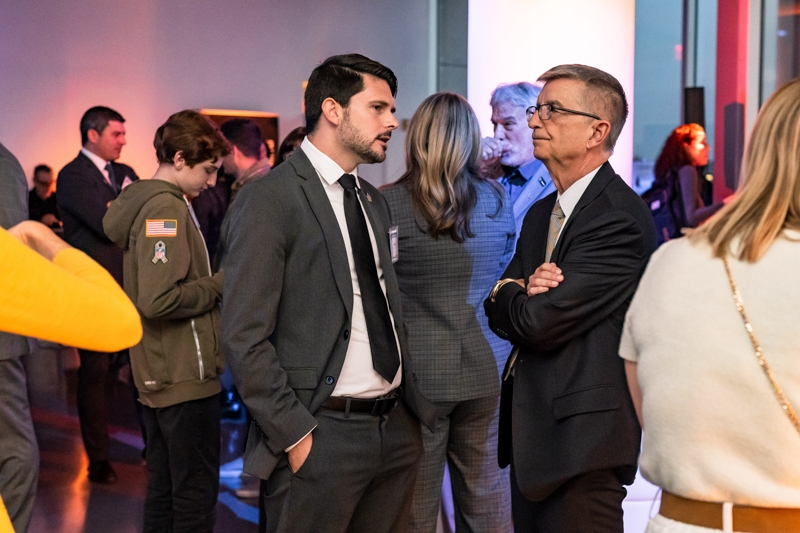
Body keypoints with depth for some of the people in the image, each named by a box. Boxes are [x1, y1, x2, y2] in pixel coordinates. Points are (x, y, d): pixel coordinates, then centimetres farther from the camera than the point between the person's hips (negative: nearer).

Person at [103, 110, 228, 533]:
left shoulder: (143, 202, 15)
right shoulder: (167, 209, -16)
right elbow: (158, 300, -26)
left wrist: (211, 282, 11)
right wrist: (218, 284, -13)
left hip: (157, 377, 10)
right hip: (186, 377, -10)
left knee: (163, 490, 16)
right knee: (196, 496, -3)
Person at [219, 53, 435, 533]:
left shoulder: (375, 201, 16)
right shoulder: (269, 201, -10)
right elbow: (245, 338, -14)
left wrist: (413, 404, 10)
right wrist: (295, 436, -16)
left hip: (397, 430, 7)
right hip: (321, 435, -7)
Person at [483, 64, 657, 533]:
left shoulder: (621, 218, -17)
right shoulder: (541, 214, 15)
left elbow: (537, 323, -21)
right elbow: (498, 314, 11)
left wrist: (508, 293, 1)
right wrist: (526, 291, -12)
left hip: (582, 438, -9)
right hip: (532, 430, 9)